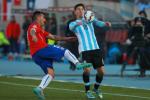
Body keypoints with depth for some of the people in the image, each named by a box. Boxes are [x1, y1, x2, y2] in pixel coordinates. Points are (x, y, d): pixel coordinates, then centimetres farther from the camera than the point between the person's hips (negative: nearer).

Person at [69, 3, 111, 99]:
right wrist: (77, 24, -41)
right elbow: (71, 27, -17)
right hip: (84, 49, -3)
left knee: (101, 70, -1)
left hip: (96, 48, 3)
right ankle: (88, 91, 2)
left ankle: (96, 88, 25)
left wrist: (105, 24, -29)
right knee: (87, 69, -18)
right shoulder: (73, 23, 8)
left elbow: (98, 23, -6)